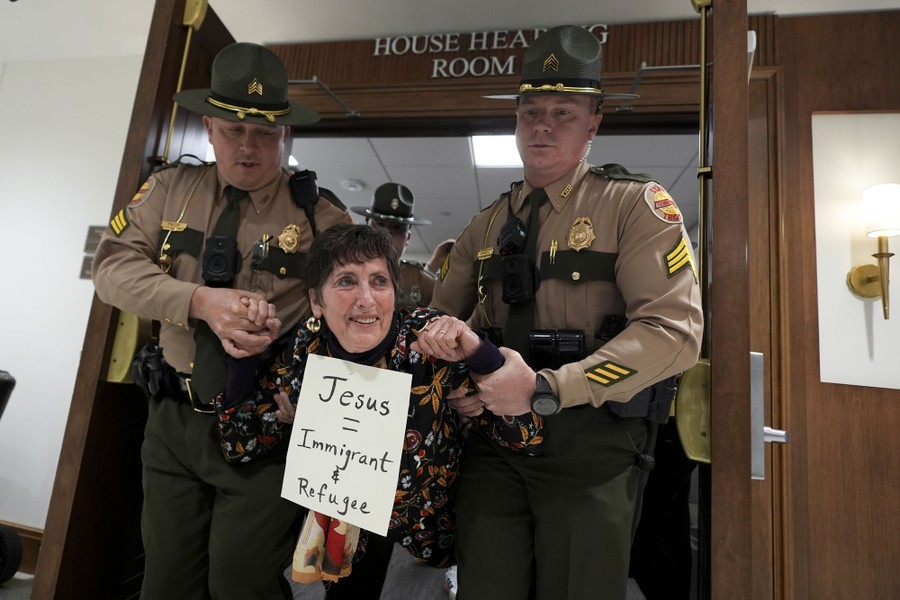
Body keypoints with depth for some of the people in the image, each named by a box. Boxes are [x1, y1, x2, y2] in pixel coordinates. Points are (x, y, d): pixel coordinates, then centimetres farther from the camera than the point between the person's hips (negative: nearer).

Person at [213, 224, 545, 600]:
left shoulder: (431, 341, -29)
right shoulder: (305, 347, -19)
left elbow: (528, 440, -27)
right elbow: (243, 446, -9)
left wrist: (480, 353, -43)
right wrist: (243, 354, -24)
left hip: (434, 514, -1)